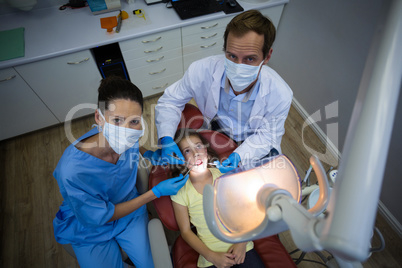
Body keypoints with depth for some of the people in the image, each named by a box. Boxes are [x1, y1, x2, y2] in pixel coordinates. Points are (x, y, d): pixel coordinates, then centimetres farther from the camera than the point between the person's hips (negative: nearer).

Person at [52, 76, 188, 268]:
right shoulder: (72, 171, -39)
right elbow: (101, 217, -22)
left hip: (129, 212, 4)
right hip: (89, 227, -3)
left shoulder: (129, 139, -25)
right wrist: (156, 192, -25)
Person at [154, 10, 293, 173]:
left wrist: (240, 154, -33)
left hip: (253, 144, 1)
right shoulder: (202, 71, -31)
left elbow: (267, 135, -14)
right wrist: (166, 138, -32)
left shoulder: (280, 95, -31)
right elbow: (169, 101, -15)